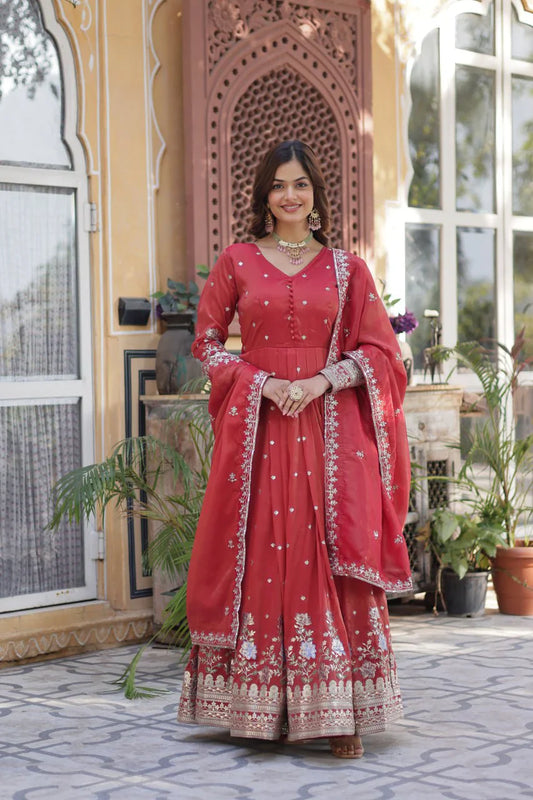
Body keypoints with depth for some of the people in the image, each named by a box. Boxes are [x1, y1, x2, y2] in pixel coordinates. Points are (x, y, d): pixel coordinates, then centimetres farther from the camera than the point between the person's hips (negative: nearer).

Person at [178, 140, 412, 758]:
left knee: (332, 564, -4)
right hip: (257, 428, 0)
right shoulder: (236, 262, 8)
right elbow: (207, 342, 7)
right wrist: (263, 382, -8)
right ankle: (258, 710, 8)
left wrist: (321, 381, -10)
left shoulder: (346, 268, 8)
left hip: (330, 426, 0)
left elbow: (378, 351, 7)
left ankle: (338, 713, 0)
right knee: (257, 559, -1)